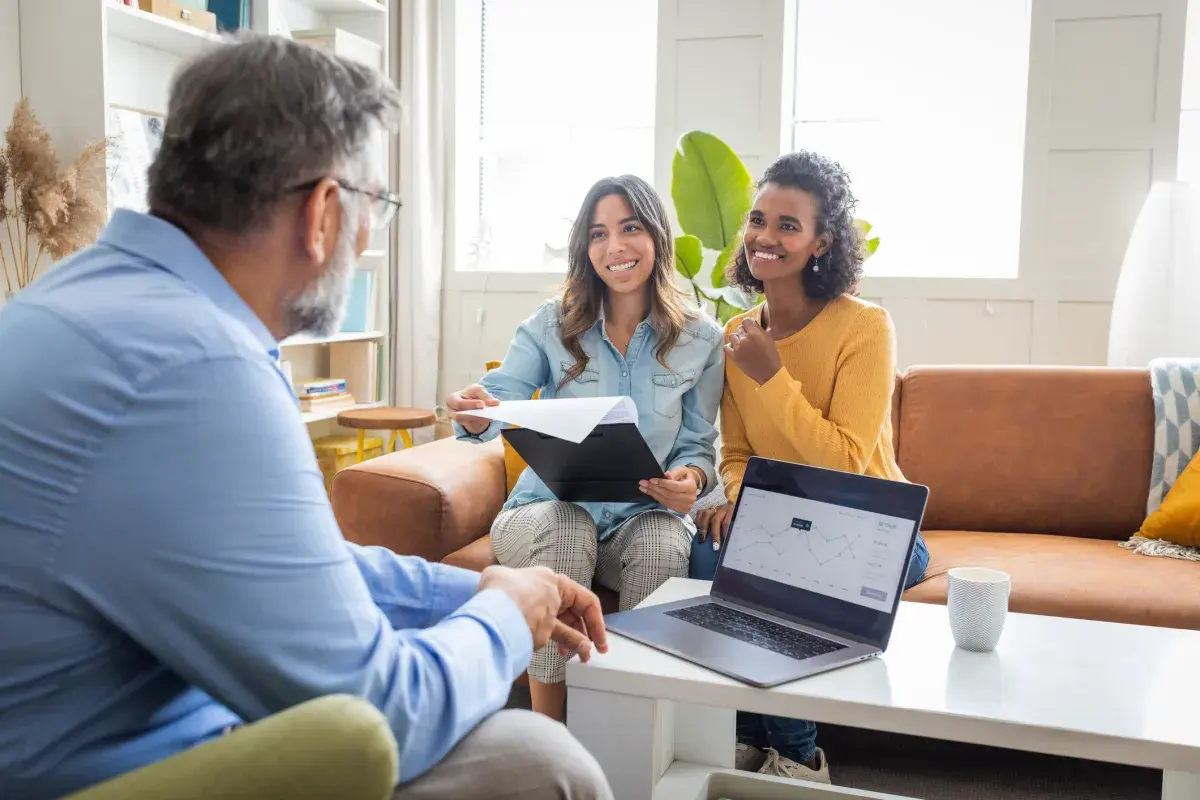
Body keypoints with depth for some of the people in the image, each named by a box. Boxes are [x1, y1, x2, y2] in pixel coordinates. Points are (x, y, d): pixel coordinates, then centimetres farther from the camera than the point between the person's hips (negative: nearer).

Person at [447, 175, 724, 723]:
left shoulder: (701, 339, 4)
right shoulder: (551, 325, 3)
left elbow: (700, 442, 5)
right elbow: (503, 393, -11)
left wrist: (690, 477, -19)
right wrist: (477, 417, -36)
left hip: (645, 517, 0)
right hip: (548, 510, 0)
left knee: (662, 542, -34)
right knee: (566, 529, -35)